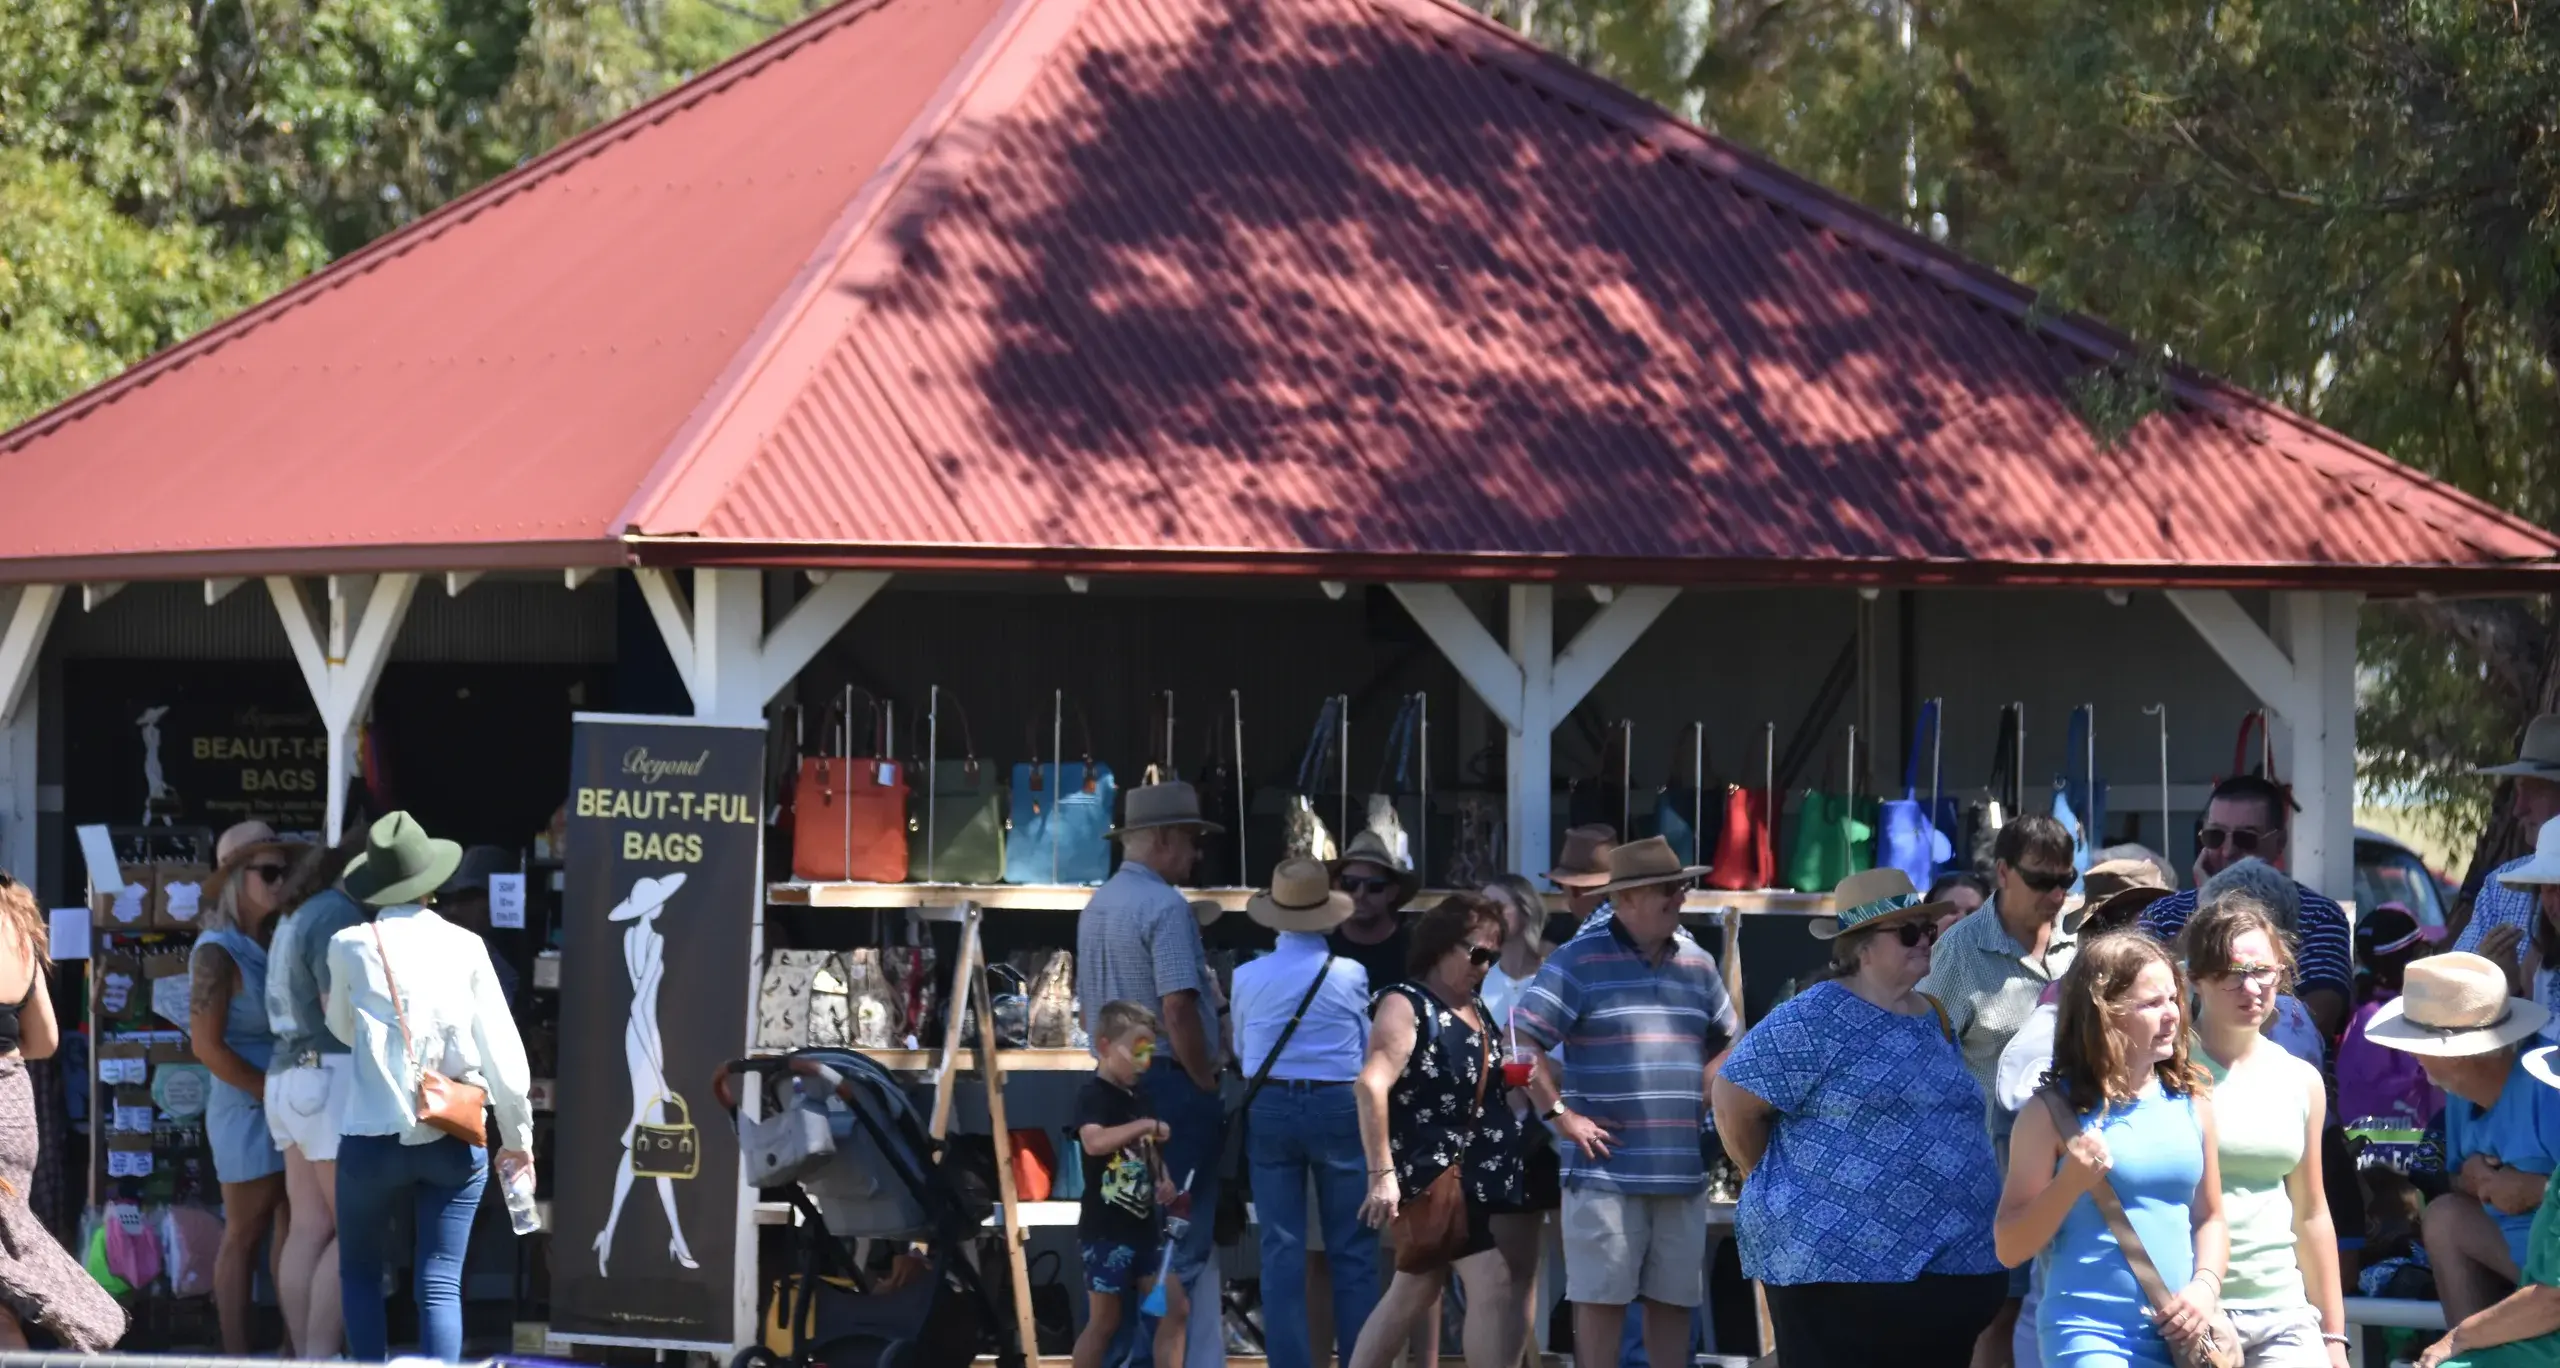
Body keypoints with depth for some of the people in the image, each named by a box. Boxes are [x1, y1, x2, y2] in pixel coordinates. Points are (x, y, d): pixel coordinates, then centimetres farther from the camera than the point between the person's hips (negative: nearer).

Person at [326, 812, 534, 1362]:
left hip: (373, 1138, -1)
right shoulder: (464, 947, 0)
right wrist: (517, 1135, 10)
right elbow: (501, 1045, 1)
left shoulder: (351, 947, -1)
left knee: (360, 1274, 14)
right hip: (454, 1141, 1)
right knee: (440, 1284, 2)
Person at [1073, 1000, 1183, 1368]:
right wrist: (1146, 1126, -31)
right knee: (1104, 1320, 0)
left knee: (1174, 1309, 0)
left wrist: (1165, 1181, 7)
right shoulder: (1093, 1096, -11)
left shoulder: (1139, 1099, 14)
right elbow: (1094, 1142, -32)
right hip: (1105, 1229, -7)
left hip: (1144, 1226, 7)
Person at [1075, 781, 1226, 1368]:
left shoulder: (1096, 907, 13)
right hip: (1169, 1084, -9)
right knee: (1181, 1240, -5)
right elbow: (1178, 1010, -21)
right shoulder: (1165, 907, -15)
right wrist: (1208, 1084, -11)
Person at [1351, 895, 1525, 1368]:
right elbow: (1372, 1085, -25)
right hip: (1432, 1171, -9)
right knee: (1492, 1288, -15)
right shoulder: (1406, 1004, -12)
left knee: (1416, 1290, 13)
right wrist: (1382, 1174, -31)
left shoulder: (1476, 1008, 14)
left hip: (1477, 1175, 9)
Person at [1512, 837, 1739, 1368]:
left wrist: (1702, 1096, 11)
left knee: (1673, 1302, 9)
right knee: (1601, 1299, -2)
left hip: (1682, 1173, 5)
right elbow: (1520, 1043, -8)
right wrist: (1561, 1115, -11)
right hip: (1607, 1170, -5)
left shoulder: (1697, 963, 13)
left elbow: (1729, 1041, 27)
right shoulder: (1579, 960, -5)